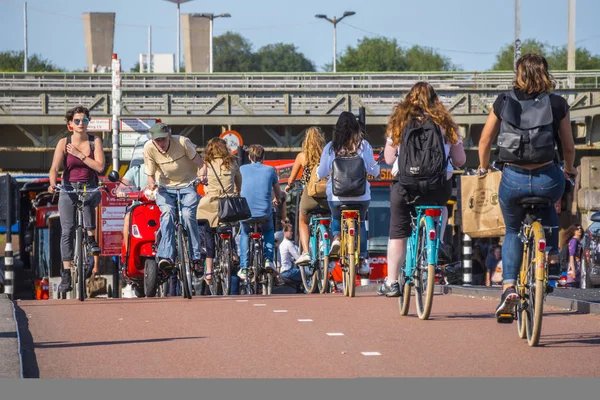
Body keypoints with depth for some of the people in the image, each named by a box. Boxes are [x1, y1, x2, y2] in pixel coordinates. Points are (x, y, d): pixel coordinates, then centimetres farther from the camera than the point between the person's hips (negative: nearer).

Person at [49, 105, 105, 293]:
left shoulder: (95, 141, -3)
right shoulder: (63, 143, -6)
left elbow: (100, 166, -11)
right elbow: (54, 168, -15)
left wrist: (80, 154, -17)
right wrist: (53, 184, -33)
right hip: (68, 189, 0)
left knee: (87, 200, -37)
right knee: (67, 230, -10)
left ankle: (90, 237, -15)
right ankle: (66, 274, -10)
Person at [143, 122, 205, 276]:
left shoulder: (182, 142, -16)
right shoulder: (149, 148, -11)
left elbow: (199, 163, -11)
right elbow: (150, 174, -5)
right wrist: (151, 183, -28)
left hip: (188, 185, -1)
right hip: (166, 188, 1)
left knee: (188, 215, -26)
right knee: (167, 212, -29)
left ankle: (196, 258, -17)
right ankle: (166, 256, -41)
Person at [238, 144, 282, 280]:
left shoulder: (243, 169, 9)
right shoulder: (270, 170, 8)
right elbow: (278, 192, 20)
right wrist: (276, 200, 44)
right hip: (265, 212, 0)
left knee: (244, 234, 30)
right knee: (269, 232, 33)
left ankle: (244, 268, 18)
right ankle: (268, 260, 13)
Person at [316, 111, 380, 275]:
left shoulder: (330, 147, -3)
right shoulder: (364, 146, -4)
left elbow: (321, 173, 1)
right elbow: (373, 170, -1)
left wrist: (318, 174, 25)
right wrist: (377, 170, 23)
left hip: (336, 194, 0)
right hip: (361, 194, 0)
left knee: (336, 218, 27)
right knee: (360, 223, 19)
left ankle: (336, 237, -4)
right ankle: (362, 260, 13)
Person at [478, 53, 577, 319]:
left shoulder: (504, 102, 5)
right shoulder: (557, 104, 2)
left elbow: (485, 141, 12)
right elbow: (568, 147, 8)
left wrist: (483, 168, 31)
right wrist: (569, 170, 28)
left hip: (513, 179, 0)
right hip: (547, 180, 0)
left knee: (513, 232, 23)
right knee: (547, 208, 38)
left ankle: (509, 287, 4)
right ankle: (552, 257, 29)